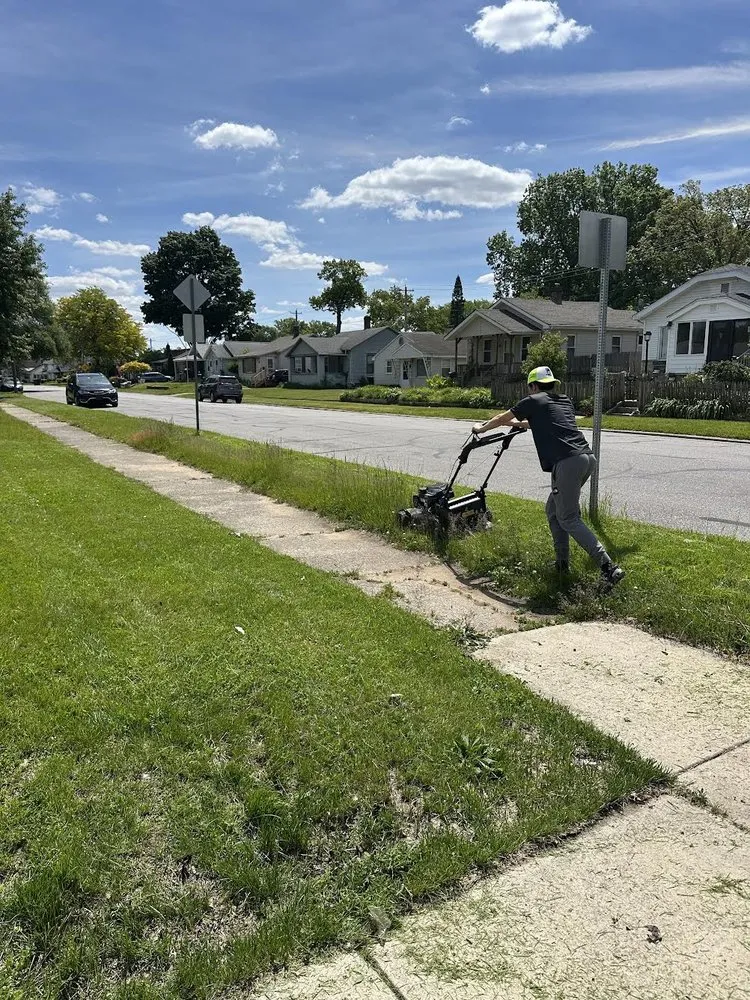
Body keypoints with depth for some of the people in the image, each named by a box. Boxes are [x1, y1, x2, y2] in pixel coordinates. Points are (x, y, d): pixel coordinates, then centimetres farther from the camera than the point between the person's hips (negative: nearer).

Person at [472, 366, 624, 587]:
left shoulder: (534, 401, 9)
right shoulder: (565, 401, 27)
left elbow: (500, 419, 22)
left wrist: (481, 428, 40)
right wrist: (517, 423, 59)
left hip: (568, 462, -8)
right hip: (588, 457, 8)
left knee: (569, 519, -4)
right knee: (554, 510, 20)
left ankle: (609, 567, -13)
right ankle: (562, 562, 22)